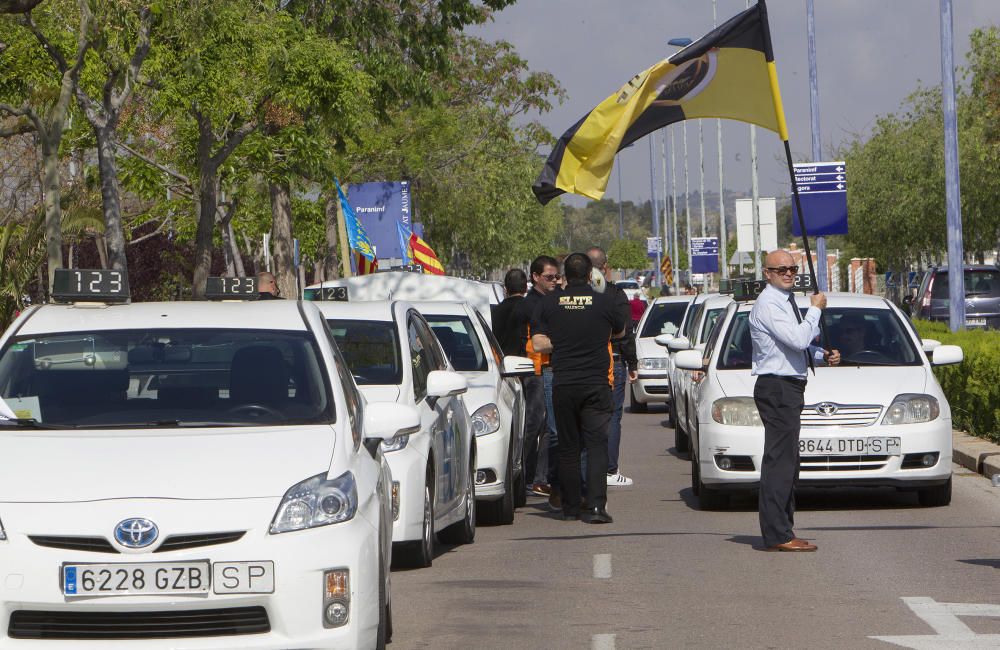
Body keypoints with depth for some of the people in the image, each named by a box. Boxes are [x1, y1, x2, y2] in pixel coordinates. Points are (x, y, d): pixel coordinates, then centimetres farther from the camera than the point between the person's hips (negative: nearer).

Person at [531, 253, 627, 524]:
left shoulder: (549, 303, 1)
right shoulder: (604, 302, -2)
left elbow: (539, 343, -2)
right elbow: (620, 332, 15)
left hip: (563, 385, 2)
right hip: (596, 383, -2)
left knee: (568, 447, 10)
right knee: (596, 445, -2)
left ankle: (570, 507, 14)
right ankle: (595, 506, -14)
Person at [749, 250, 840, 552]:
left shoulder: (787, 302, 19)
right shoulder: (768, 305, -13)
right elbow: (798, 339, -23)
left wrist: (824, 355, 13)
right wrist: (816, 310, -9)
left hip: (789, 389, 11)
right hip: (777, 388, -11)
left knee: (787, 462, 13)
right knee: (779, 460, -13)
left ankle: (781, 530, 19)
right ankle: (777, 535, -16)